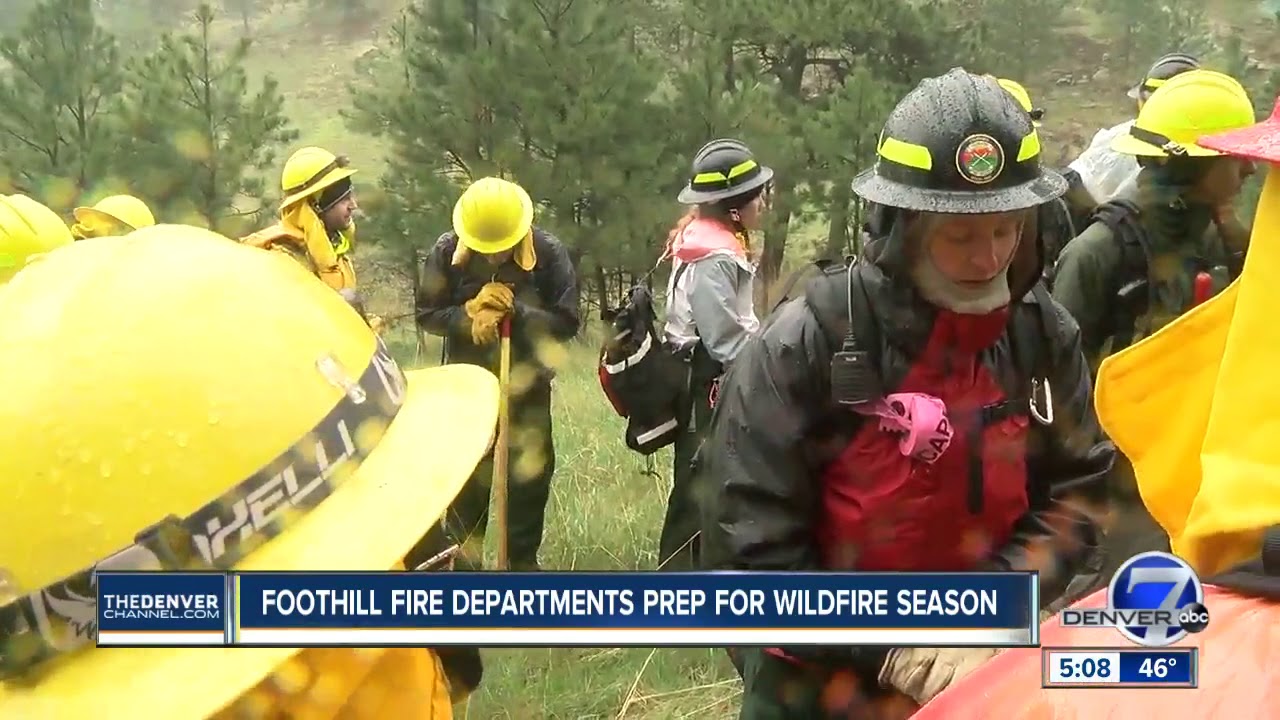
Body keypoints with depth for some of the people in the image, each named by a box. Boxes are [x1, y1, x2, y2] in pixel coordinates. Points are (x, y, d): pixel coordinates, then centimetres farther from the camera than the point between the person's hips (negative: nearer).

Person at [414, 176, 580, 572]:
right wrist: (471, 312, -22)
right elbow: (427, 315, -5)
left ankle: (524, 558, 24)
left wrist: (516, 311, -27)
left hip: (527, 387, 0)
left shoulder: (549, 252, -14)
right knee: (465, 477, 10)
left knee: (529, 475, 9)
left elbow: (567, 321, -14)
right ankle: (463, 560, 24)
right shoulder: (446, 252, -10)